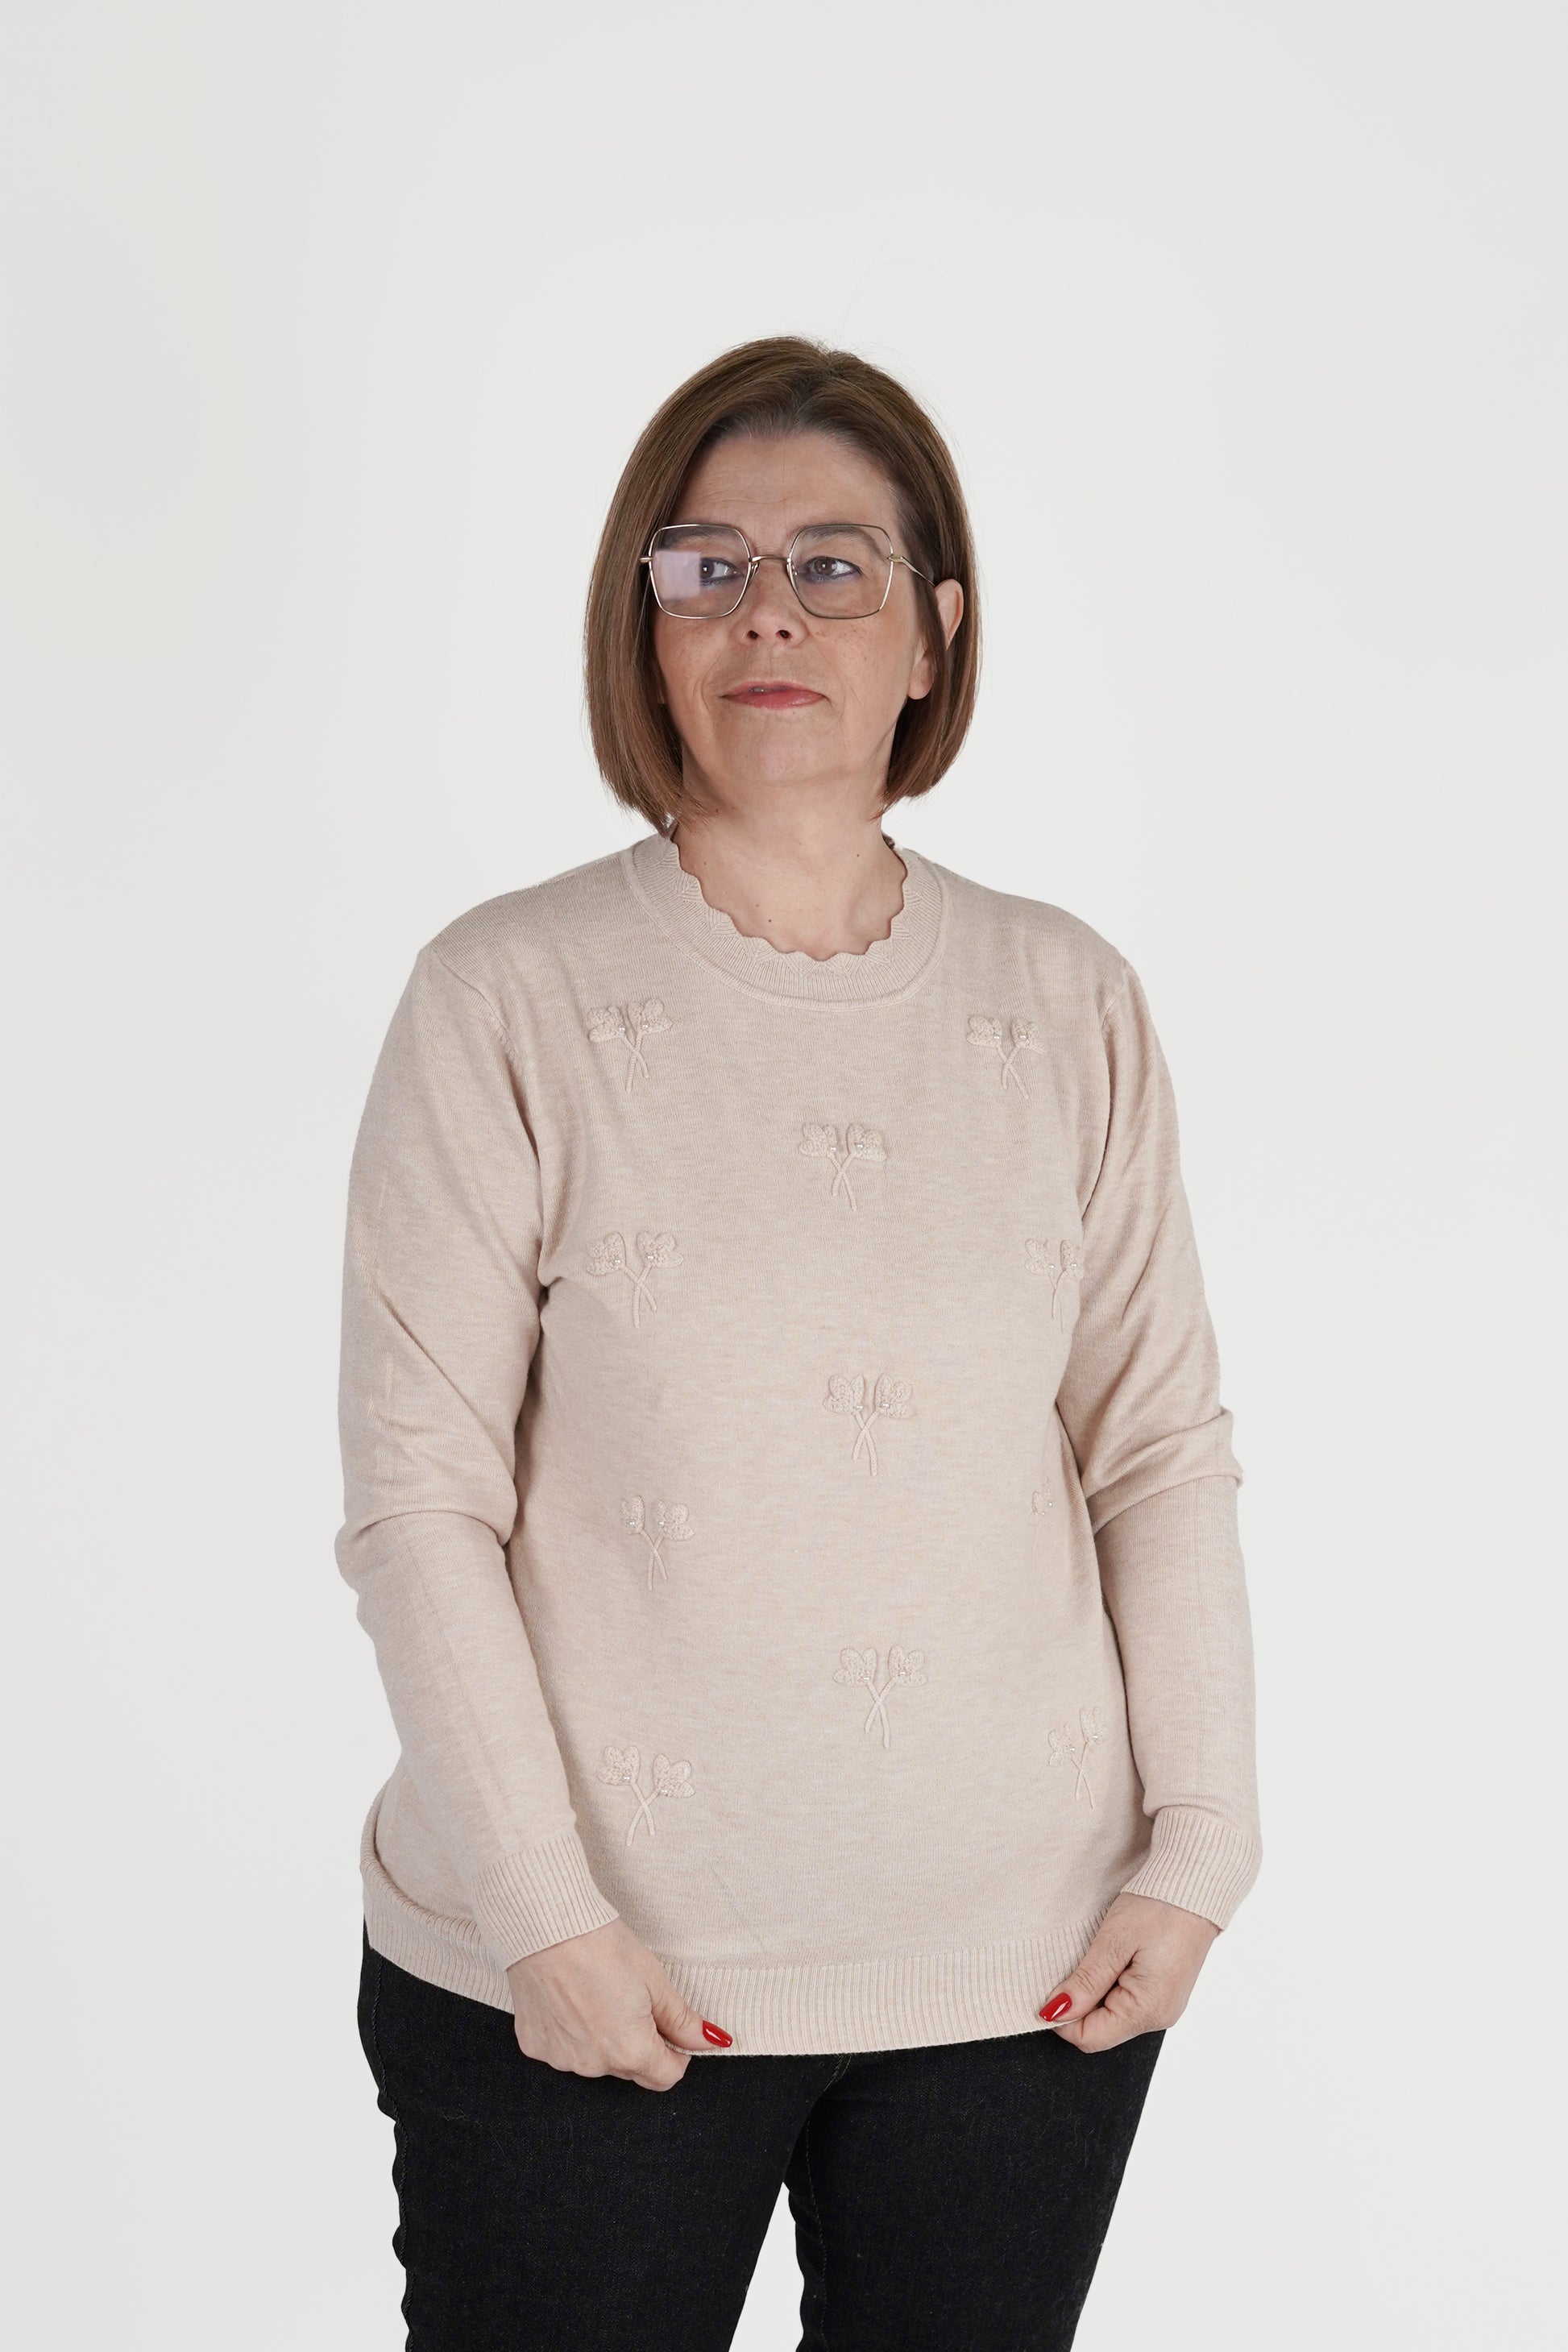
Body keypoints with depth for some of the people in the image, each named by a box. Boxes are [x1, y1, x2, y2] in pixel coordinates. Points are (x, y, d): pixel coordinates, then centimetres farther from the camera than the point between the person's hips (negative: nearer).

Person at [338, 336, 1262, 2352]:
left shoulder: (1072, 1007, 4)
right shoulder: (509, 1000, -6)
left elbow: (1161, 1449, 7)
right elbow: (416, 1496, -7)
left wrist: (1200, 1845, 1)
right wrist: (546, 1915, -10)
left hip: (1026, 1966, 3)